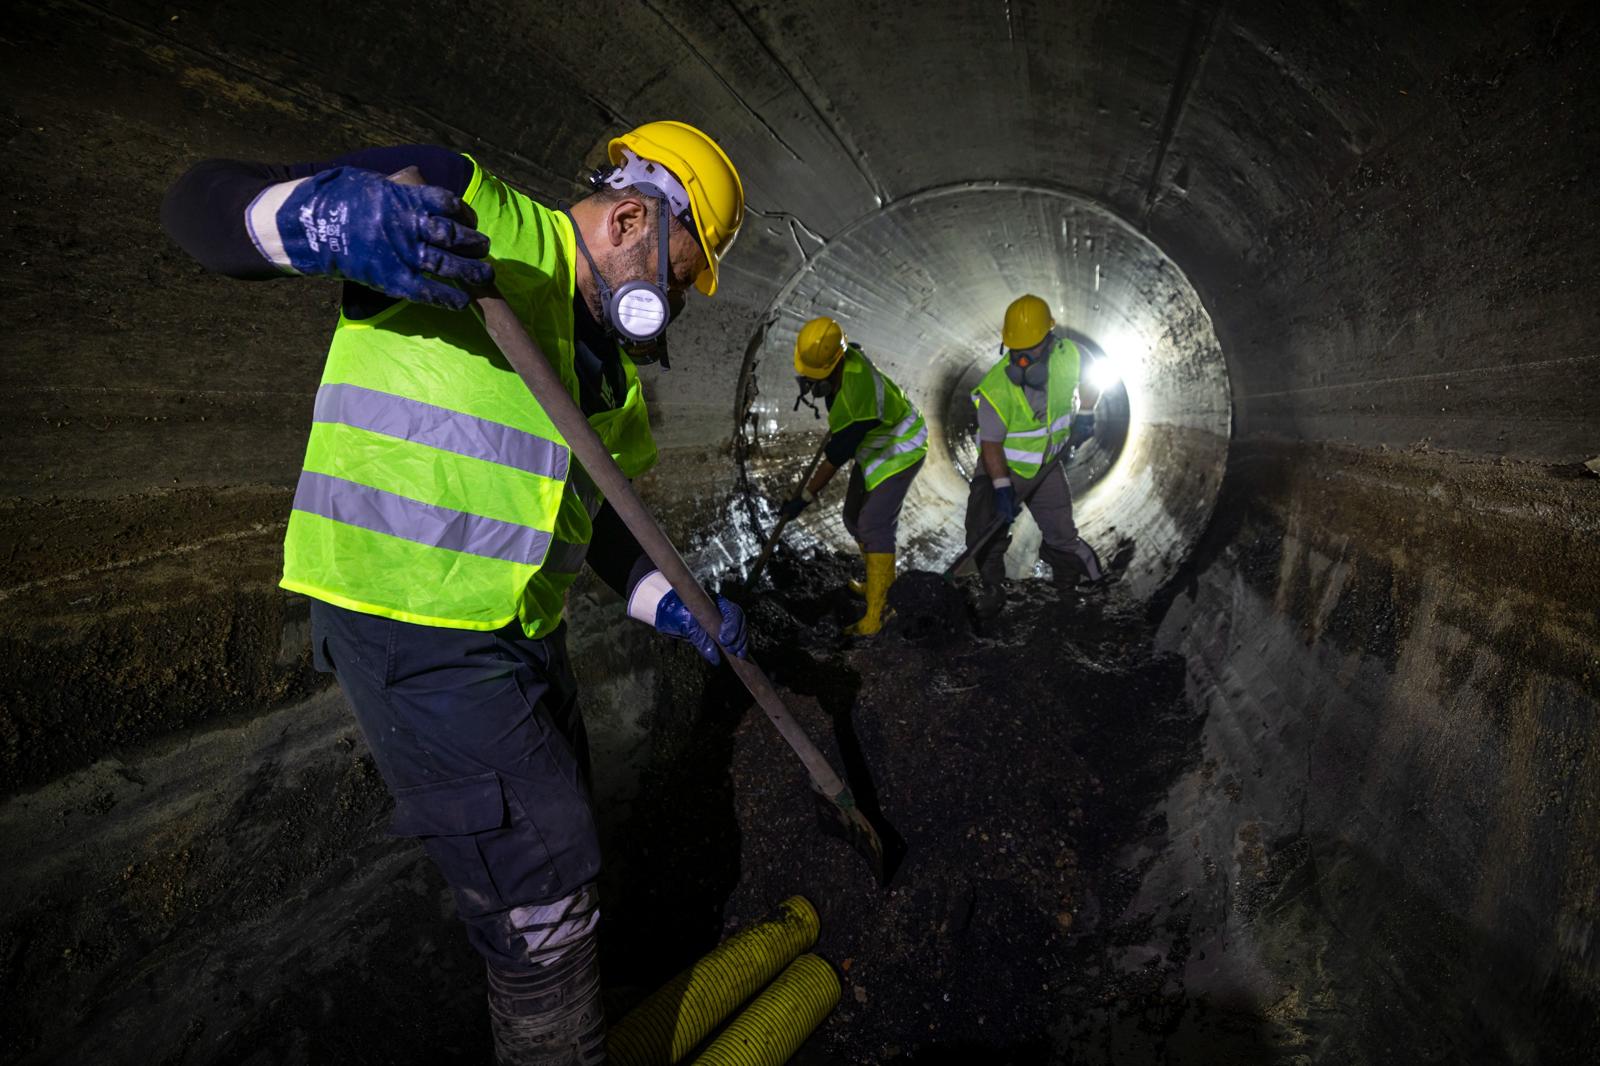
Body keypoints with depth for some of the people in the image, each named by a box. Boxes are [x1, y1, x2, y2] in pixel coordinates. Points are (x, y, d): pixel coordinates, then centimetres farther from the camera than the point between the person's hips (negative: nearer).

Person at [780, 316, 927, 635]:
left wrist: (804, 498, -21)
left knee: (874, 526, -15)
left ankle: (875, 613, -9)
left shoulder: (856, 398, -38)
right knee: (854, 517, 13)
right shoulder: (845, 355, -13)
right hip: (873, 447, 9)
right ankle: (883, 580, 32)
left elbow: (836, 457, -31)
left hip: (898, 450, -9)